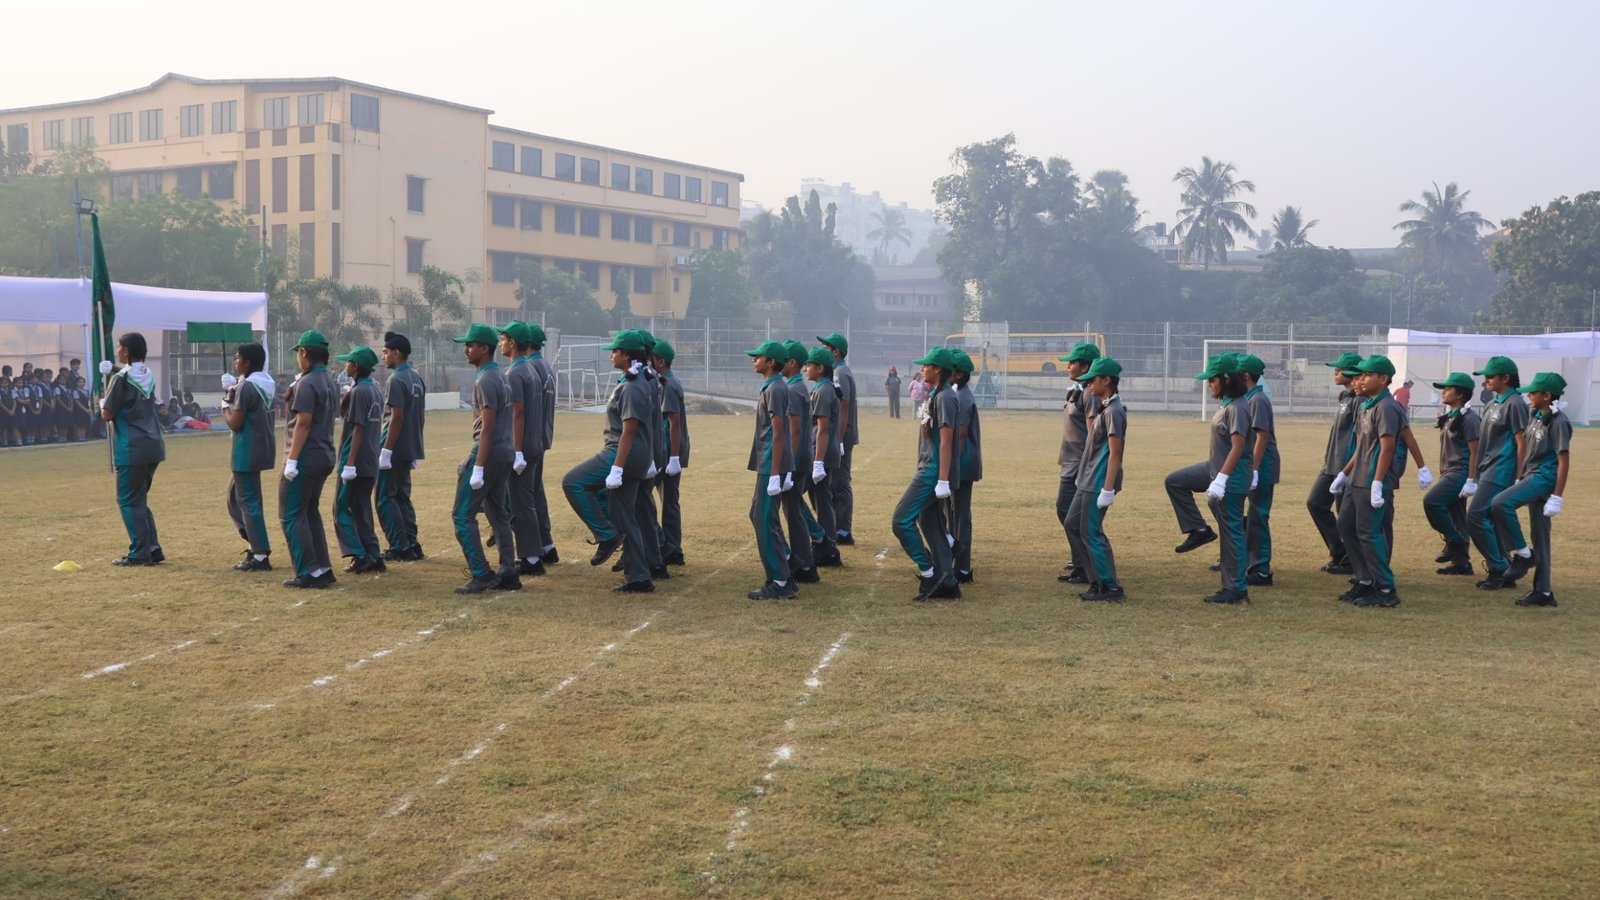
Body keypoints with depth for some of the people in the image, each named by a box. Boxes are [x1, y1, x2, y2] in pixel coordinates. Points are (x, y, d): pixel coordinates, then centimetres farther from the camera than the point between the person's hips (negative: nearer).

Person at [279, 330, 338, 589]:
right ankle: (323, 569, 16)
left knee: (291, 516, -3)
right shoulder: (330, 382, 14)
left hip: (306, 458, -9)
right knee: (310, 512, 18)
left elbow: (303, 423, -21)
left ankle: (309, 573, -6)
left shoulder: (307, 383, -15)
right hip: (325, 456, 9)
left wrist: (291, 460, -21)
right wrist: (292, 393, 12)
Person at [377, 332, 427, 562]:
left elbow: (396, 417, -20)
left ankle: (400, 547, -4)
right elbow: (422, 417, 16)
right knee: (403, 496, 14)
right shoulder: (417, 379, 13)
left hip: (395, 449, -9)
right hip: (410, 449, 9)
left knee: (385, 498, -2)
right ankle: (411, 545, 13)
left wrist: (386, 451, -19)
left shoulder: (397, 379, -14)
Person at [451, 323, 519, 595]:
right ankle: (508, 574, 14)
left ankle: (482, 575, -7)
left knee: (462, 515, -4)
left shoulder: (485, 380, -15)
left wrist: (477, 468, -22)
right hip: (505, 453, 10)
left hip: (488, 453, -10)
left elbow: (487, 427, -20)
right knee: (498, 515, 14)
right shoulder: (501, 376, 14)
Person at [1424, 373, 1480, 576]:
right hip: (1448, 473, 10)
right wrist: (1442, 475, 20)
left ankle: (1454, 542, -10)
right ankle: (1461, 562, 15)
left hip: (1460, 472, -10)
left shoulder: (1468, 418, -12)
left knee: (1431, 501, -23)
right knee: (1455, 519, 10)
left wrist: (1471, 480, -20)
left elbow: (1474, 452, -16)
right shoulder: (1449, 417, 15)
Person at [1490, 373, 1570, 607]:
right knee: (1539, 536, 10)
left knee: (1500, 504, -25)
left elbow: (1564, 461, -16)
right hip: (1532, 476, 9)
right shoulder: (1535, 417, 12)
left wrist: (1556, 498, -20)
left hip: (1544, 476, -9)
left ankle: (1523, 554, -9)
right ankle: (1543, 592, 15)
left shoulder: (1558, 421, -14)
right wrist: (1519, 480, 20)